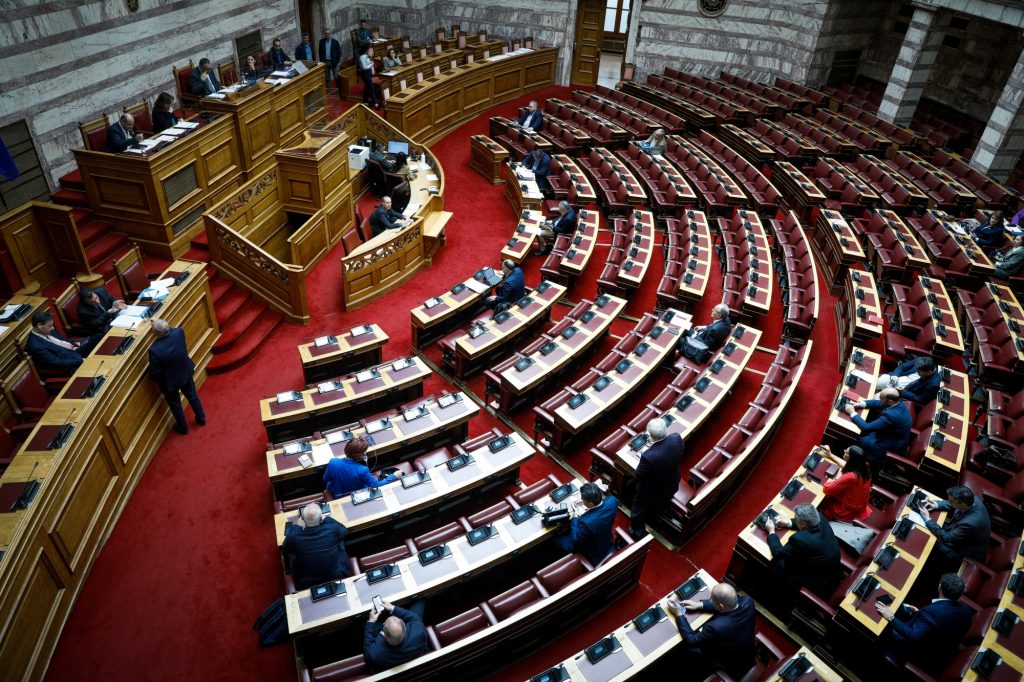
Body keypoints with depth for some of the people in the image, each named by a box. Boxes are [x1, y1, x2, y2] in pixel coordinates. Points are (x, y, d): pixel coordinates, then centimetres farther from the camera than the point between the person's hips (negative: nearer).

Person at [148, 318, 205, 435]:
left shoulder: (154, 350, -37)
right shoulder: (179, 332, -26)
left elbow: (155, 373, -22)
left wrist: (156, 380, 0)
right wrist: (159, 322, 9)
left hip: (169, 381, -4)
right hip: (186, 373, 4)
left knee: (175, 404, 23)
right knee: (192, 396, 29)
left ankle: (183, 427, 44)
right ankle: (201, 419, 50)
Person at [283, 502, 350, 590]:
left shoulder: (293, 537, -27)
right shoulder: (332, 529, -27)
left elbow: (286, 548, 0)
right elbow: (344, 530, 0)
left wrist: (297, 525, 6)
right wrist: (325, 518, 6)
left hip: (307, 585, 0)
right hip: (337, 577, 0)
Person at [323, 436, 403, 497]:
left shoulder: (333, 463, -28)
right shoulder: (362, 470, -36)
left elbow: (326, 479, -6)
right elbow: (377, 486, -22)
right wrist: (394, 476, -11)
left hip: (339, 497, 3)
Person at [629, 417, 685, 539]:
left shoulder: (648, 456, -44)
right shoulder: (676, 438, -28)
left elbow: (639, 474, -24)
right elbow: (682, 451, -3)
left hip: (654, 493, -5)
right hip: (672, 485, 5)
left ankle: (638, 533, 47)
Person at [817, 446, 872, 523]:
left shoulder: (850, 477, -39)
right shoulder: (864, 466, -14)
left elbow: (827, 488, -30)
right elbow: (847, 466, 9)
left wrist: (830, 479, -10)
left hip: (847, 512, -7)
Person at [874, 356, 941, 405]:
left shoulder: (933, 384, -24)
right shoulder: (920, 363, -11)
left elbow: (921, 400, -15)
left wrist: (902, 392, -22)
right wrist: (895, 375, -16)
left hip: (901, 392, -5)